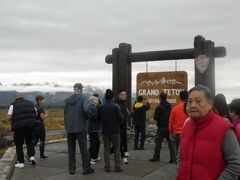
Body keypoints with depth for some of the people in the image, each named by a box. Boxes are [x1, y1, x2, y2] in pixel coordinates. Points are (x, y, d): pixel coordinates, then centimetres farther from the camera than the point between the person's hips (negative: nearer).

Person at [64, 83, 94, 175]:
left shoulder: (67, 100, 7)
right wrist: (87, 117, -4)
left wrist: (66, 125, 12)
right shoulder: (83, 98, -8)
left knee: (71, 148, 12)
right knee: (83, 148, 4)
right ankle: (86, 168, 9)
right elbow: (86, 110, -23)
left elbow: (65, 113, 7)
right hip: (80, 128, -4)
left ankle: (71, 168, 16)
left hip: (69, 128, 4)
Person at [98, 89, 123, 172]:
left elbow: (98, 119, 4)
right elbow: (120, 118, -12)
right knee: (116, 149, 8)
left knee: (106, 149, 12)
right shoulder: (115, 107, -14)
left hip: (105, 131, 3)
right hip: (115, 130, -3)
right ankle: (117, 167, 8)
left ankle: (107, 167, 14)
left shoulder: (100, 107, -5)